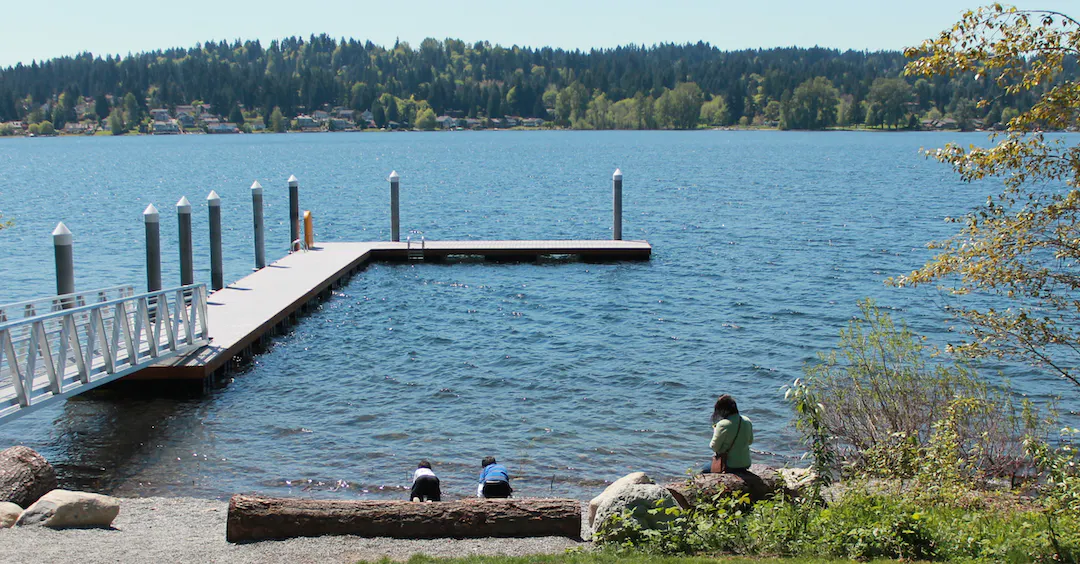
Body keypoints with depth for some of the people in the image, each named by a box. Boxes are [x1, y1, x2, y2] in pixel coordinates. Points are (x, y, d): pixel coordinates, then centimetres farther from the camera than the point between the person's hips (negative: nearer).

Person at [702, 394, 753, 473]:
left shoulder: (723, 424, -21)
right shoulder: (747, 421, -1)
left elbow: (714, 447, -13)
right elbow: (750, 441, 13)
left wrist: (715, 430, 2)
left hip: (730, 466, -7)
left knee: (704, 471, 16)